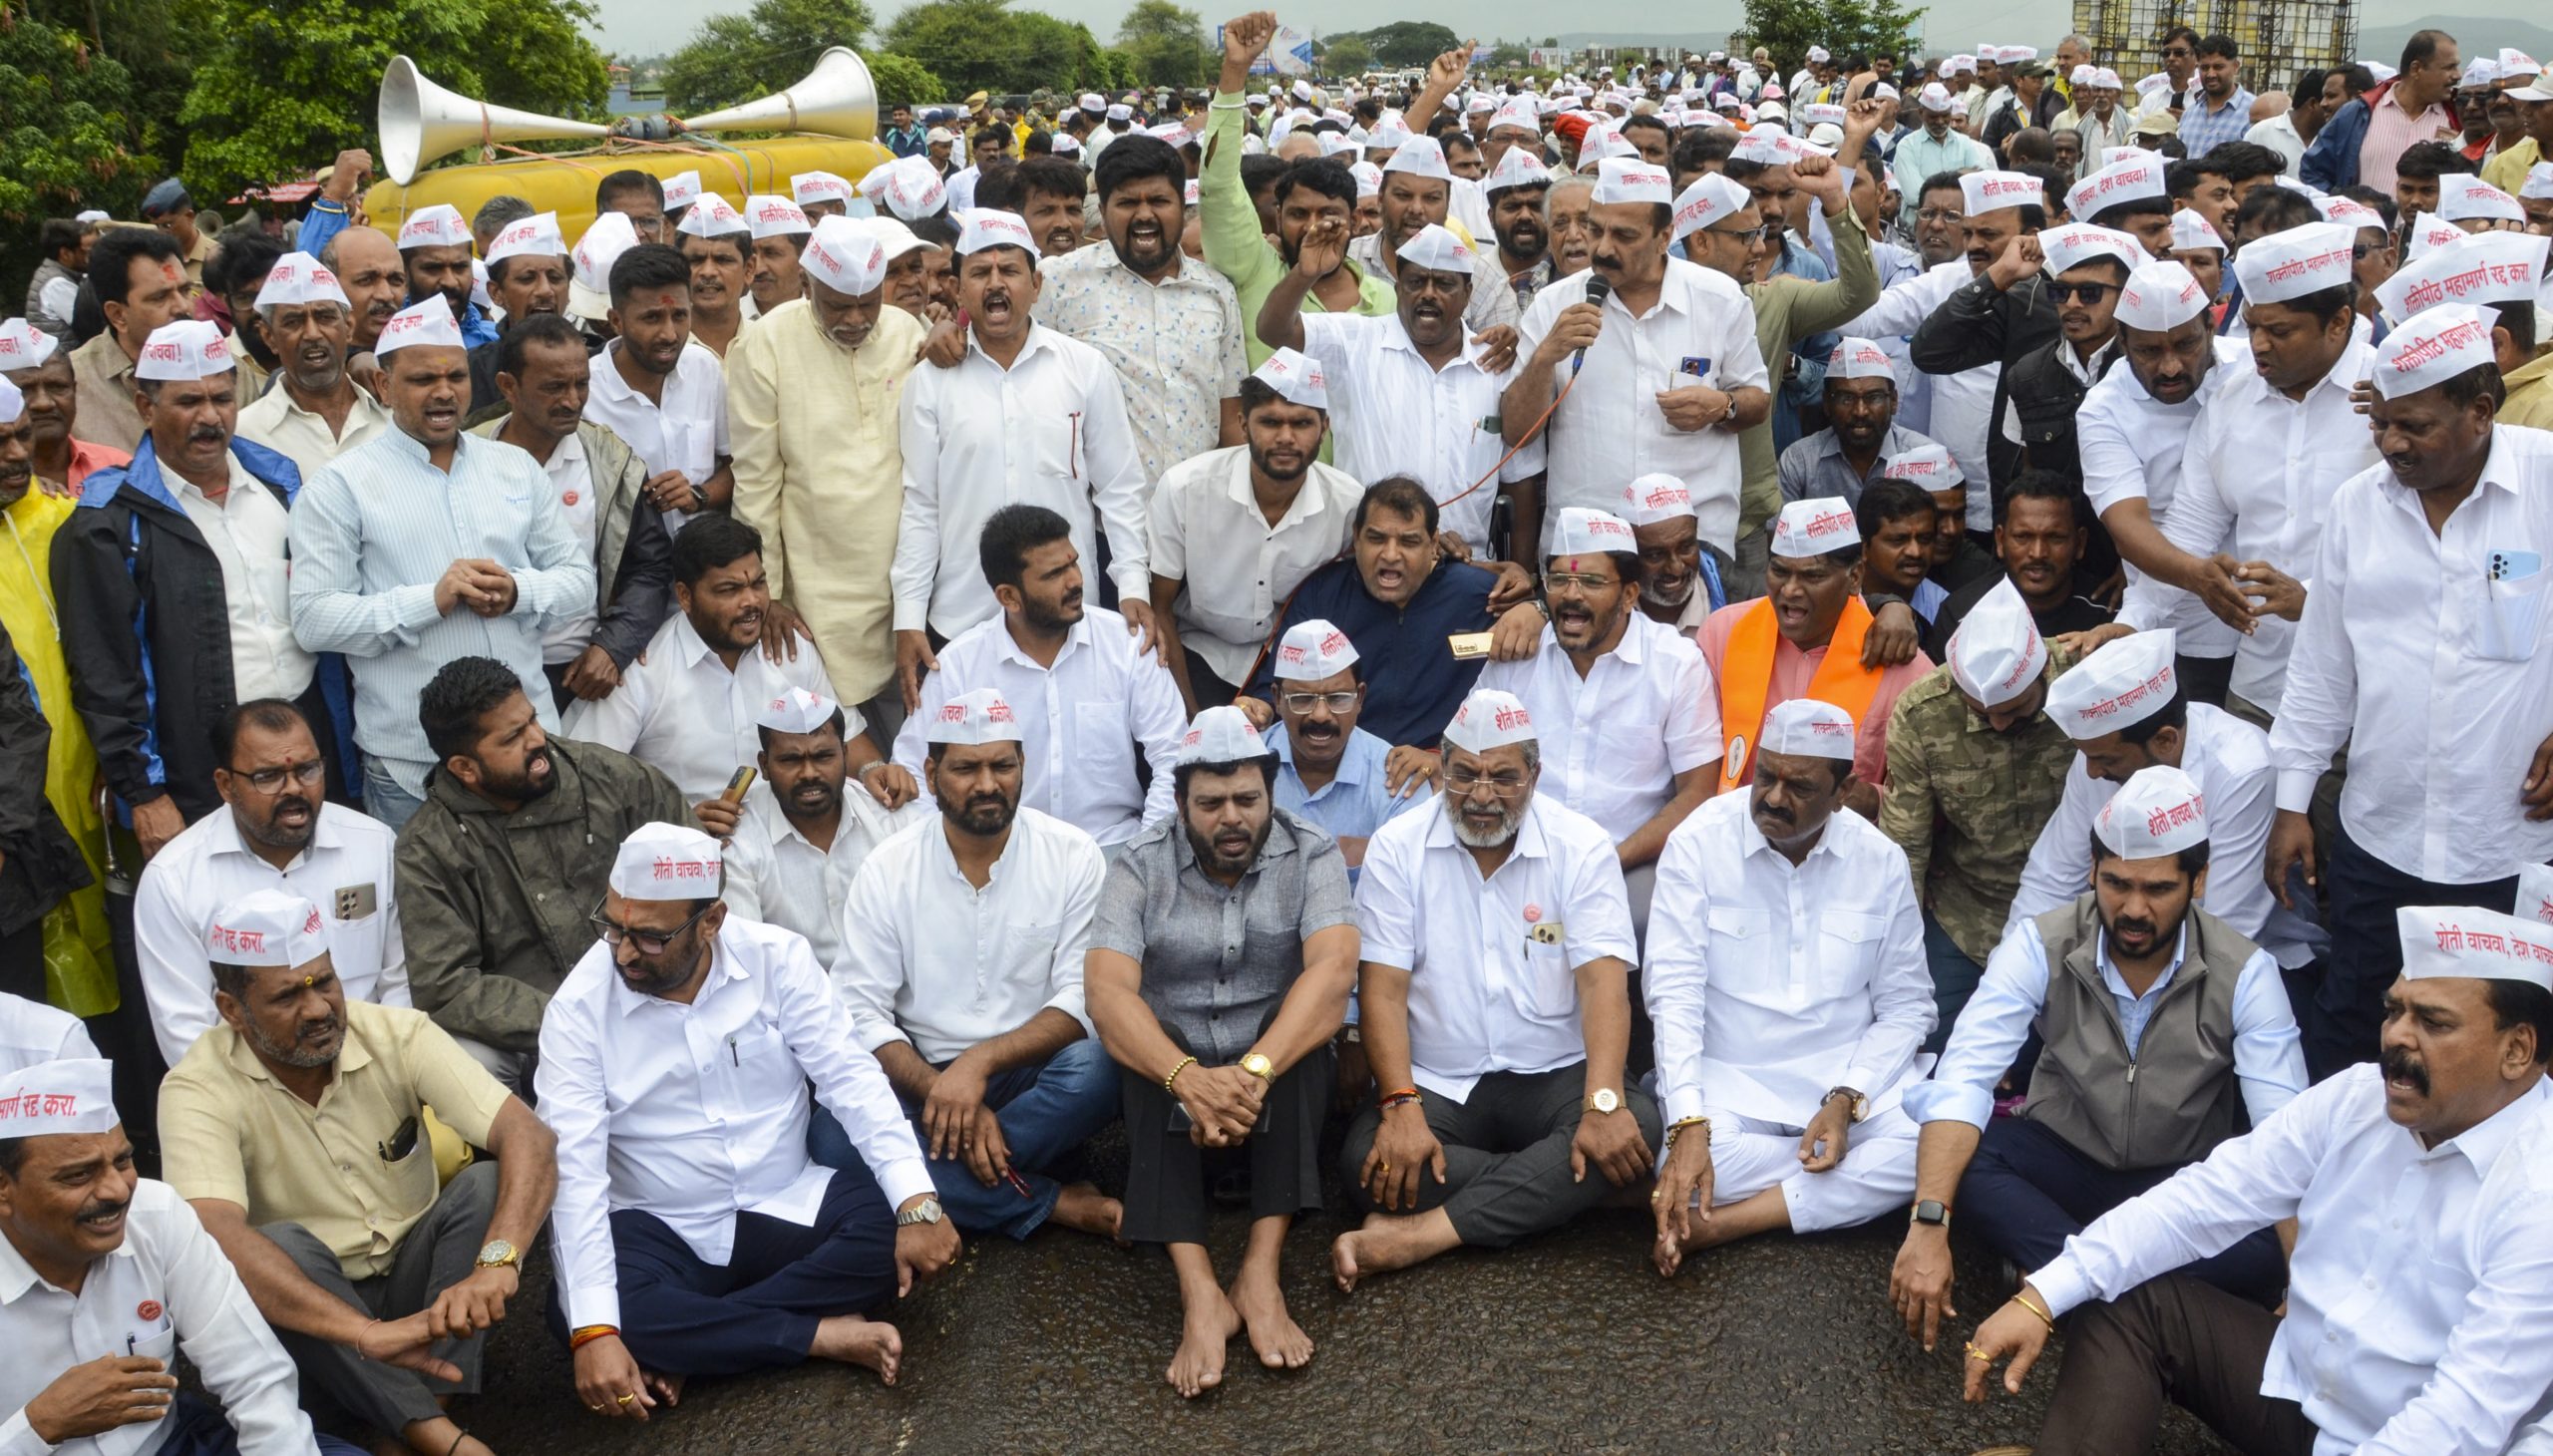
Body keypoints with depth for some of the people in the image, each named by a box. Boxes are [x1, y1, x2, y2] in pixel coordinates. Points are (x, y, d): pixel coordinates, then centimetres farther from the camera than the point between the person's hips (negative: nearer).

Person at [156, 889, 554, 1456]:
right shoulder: (198, 1089, -19)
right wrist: (368, 1333, -50)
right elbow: (218, 1237, -37)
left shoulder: (397, 1034, -13)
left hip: (417, 1282, 2)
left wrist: (497, 1262, -44)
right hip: (310, 1309, -2)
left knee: (485, 1184, -23)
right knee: (281, 1246, -32)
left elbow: (529, 1139, -23)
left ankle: (424, 1410, -26)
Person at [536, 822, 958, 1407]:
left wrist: (918, 1204, -25)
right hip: (662, 1230, -2)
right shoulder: (579, 1006, -13)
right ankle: (822, 1333, -20)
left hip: (786, 1207, 2)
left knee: (892, 1215, -24)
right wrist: (595, 1330, -30)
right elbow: (574, 1166, -20)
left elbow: (851, 1078, -11)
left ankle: (685, 1348, -18)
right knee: (573, 1313, -31)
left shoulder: (776, 958, -9)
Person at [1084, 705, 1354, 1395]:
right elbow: (1106, 992, -19)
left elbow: (1334, 970, -23)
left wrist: (1254, 1071, -39)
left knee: (1300, 1029, -30)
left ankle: (1260, 1277, -36)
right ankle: (1199, 1293, -42)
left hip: (1280, 1082, 0)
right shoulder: (1140, 867, -4)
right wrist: (1190, 1079, -38)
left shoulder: (1312, 855, -5)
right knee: (1152, 1060, -31)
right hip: (1174, 1076, 0)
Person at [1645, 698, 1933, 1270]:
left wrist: (1847, 1100, -15)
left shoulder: (1881, 860, 0)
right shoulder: (1698, 843, -9)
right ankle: (1848, 1190, -7)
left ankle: (1713, 1226, -21)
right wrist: (1689, 1129, -27)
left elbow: (1905, 1005, 3)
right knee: (1692, 1166, -34)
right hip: (1727, 1078, -2)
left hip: (1852, 1076, 3)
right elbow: (1674, 994, -14)